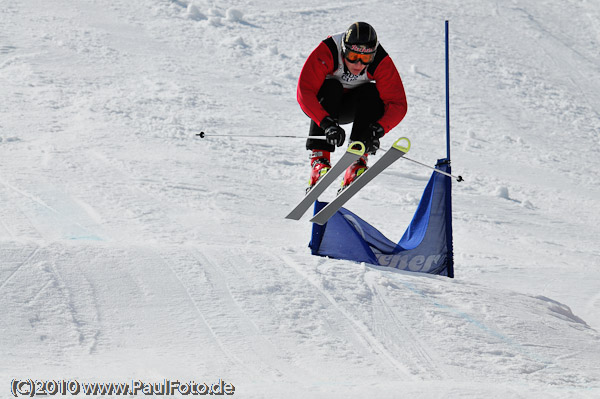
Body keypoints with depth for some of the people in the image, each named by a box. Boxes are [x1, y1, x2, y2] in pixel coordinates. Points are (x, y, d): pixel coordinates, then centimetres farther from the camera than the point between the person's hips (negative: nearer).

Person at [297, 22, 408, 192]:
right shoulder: (326, 52, -33)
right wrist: (326, 123, -52)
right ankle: (319, 156, -33)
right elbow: (304, 92, -39)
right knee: (331, 87, -32)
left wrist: (378, 129, -45)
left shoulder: (382, 62, -26)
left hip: (351, 108, 2)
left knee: (371, 93, -27)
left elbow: (398, 104, -27)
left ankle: (358, 160, -29)